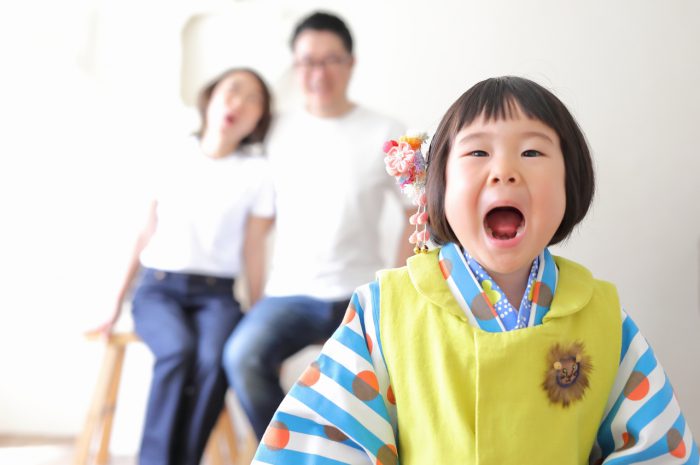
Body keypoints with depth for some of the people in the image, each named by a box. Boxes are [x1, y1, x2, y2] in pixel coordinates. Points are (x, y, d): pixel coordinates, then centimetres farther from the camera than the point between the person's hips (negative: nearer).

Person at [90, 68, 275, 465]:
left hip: (215, 294, 0)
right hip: (158, 287, 0)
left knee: (215, 360, -34)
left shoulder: (258, 174, 6)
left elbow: (254, 251, 5)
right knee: (179, 351, -34)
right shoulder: (172, 159, 9)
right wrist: (116, 305, 11)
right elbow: (146, 235, 12)